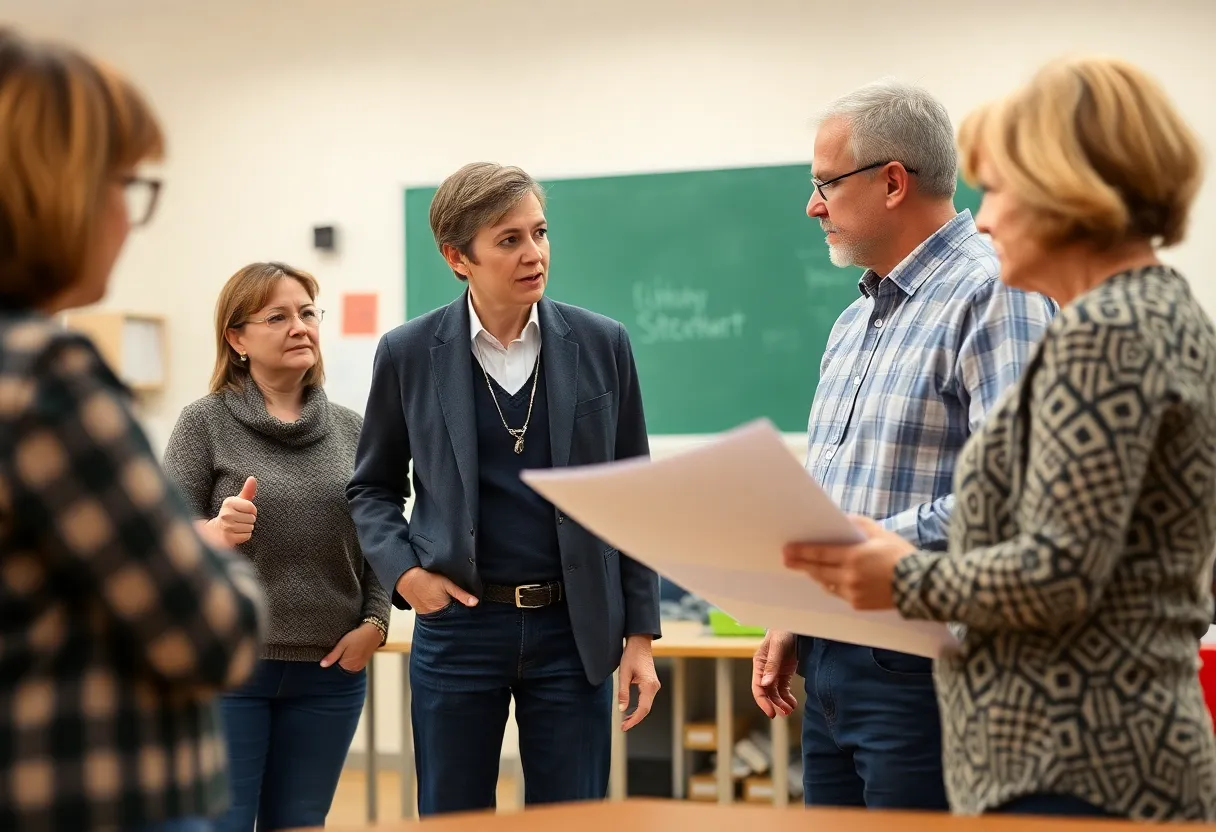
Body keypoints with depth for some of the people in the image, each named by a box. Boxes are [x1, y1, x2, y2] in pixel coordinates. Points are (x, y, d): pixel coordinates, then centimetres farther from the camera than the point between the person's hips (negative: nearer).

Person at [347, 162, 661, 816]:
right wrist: (403, 571, -7)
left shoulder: (601, 345, 1)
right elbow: (372, 487, 12)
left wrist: (640, 634, 3)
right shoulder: (408, 354, -1)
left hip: (573, 627, 1)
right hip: (458, 624, 0)